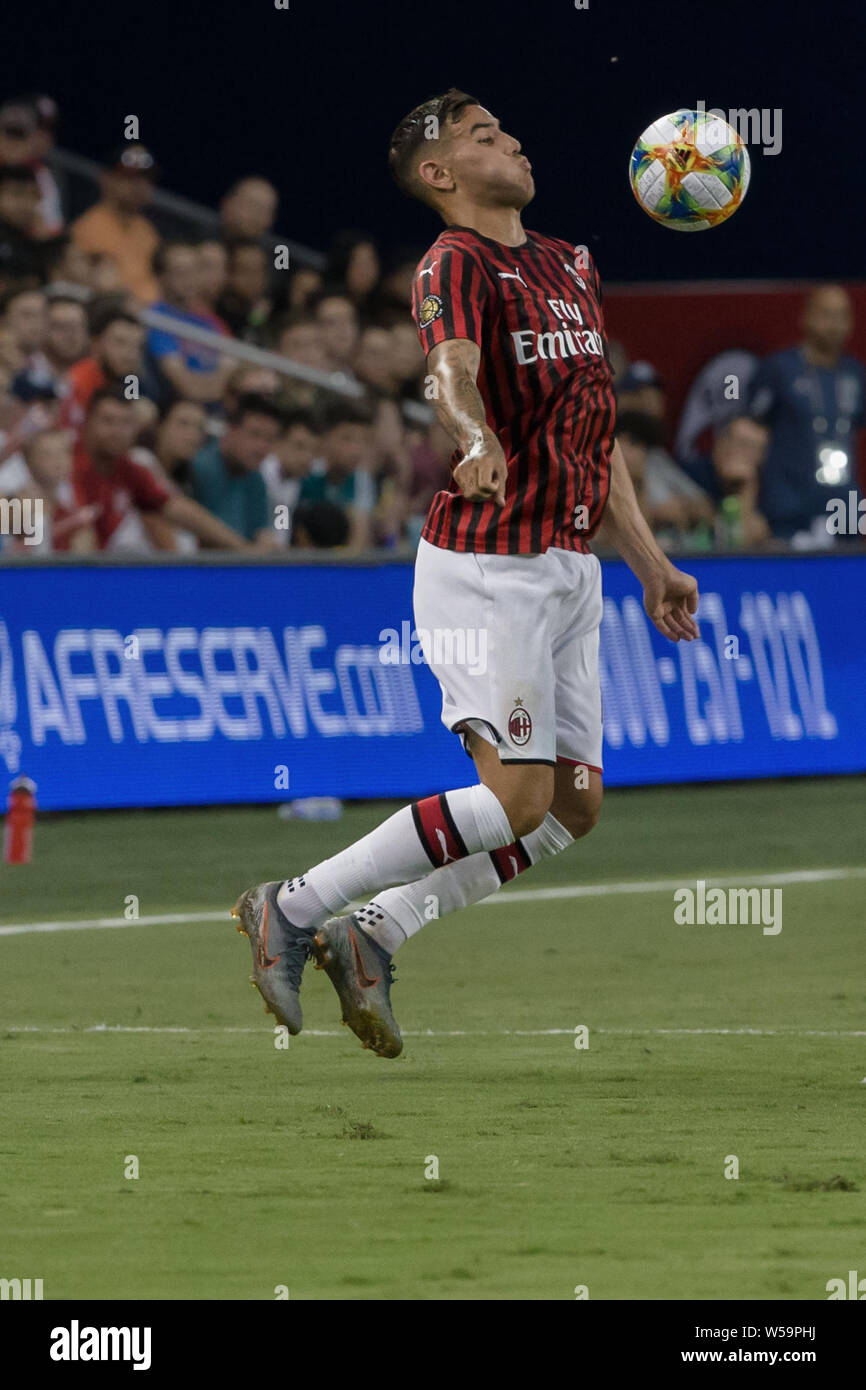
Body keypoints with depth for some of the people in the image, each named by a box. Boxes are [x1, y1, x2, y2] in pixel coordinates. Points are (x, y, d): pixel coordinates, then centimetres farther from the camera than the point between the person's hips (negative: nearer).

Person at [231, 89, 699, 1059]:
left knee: (573, 806, 3)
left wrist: (649, 564, 21)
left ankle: (370, 938, 9)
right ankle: (294, 909, -6)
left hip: (569, 569, 8)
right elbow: (452, 368, -33)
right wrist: (477, 439, -54)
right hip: (486, 566, -8)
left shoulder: (570, 267, 15)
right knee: (518, 797, -15)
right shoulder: (454, 267, -11)